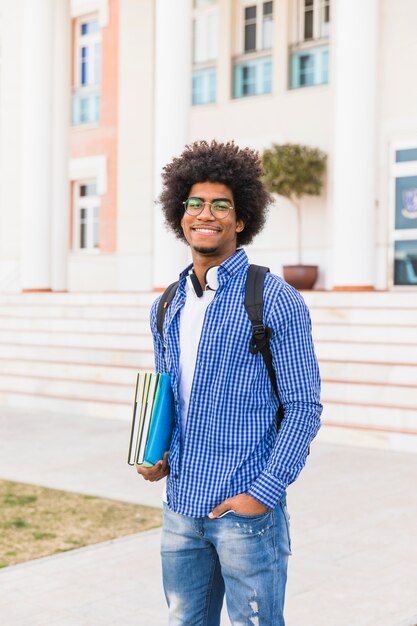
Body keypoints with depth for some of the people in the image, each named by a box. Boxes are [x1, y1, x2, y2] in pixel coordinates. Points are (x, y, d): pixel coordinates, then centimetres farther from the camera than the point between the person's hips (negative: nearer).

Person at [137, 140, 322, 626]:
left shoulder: (276, 301, -9)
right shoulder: (166, 308, 10)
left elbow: (304, 407, -9)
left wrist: (264, 492, -16)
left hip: (246, 510, -6)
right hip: (180, 507, 6)